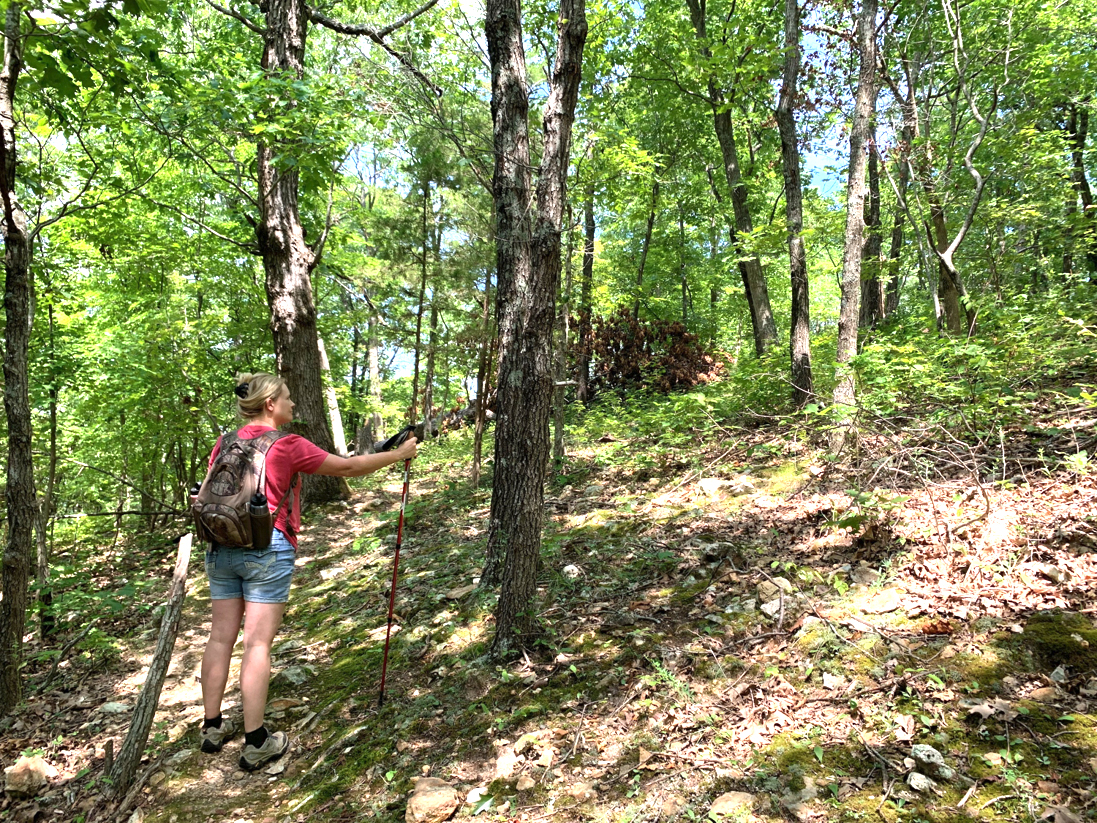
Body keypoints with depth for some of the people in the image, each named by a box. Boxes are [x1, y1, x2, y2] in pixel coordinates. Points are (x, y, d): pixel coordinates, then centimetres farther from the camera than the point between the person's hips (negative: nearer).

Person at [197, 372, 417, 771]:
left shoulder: (224, 444, 9)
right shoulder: (287, 445, -8)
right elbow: (347, 467, -5)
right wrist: (400, 454, 4)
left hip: (223, 548, 6)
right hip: (268, 548, -6)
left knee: (221, 637, 12)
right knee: (257, 643, -3)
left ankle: (213, 727, 23)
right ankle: (256, 744, 4)